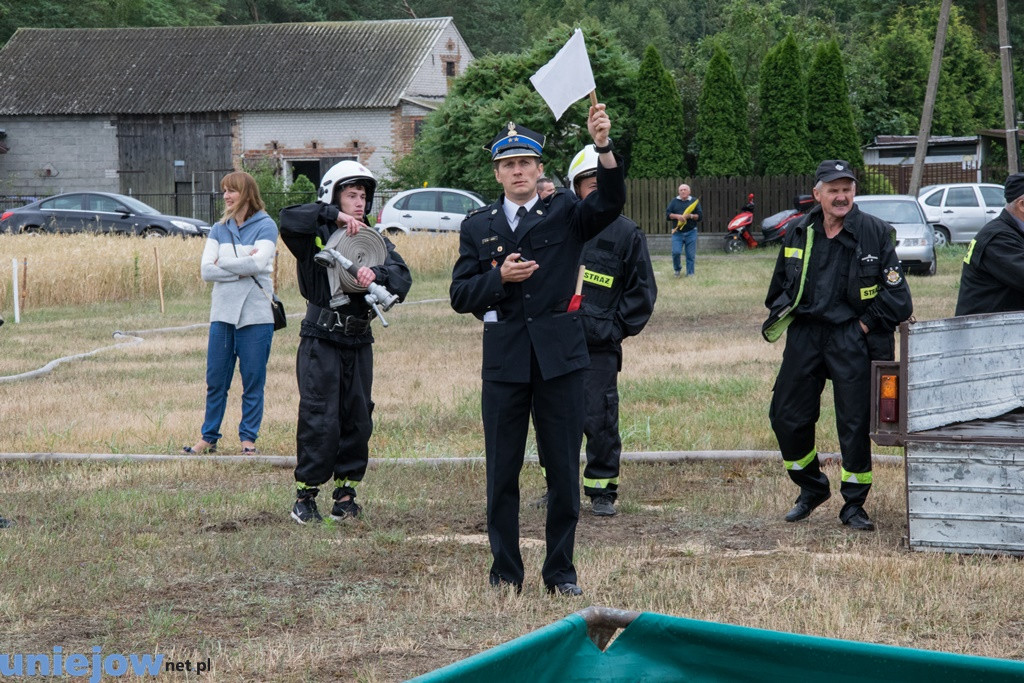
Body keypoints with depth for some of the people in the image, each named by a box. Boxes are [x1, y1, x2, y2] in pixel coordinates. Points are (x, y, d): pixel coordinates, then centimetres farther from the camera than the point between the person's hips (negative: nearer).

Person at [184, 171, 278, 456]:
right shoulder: (219, 229, 12)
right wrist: (242, 268, -10)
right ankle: (209, 437, 14)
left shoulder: (265, 226, -1)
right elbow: (206, 270, 1)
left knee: (253, 380, 2)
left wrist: (222, 263, -3)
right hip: (222, 313, 4)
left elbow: (259, 263, -15)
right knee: (215, 380, 6)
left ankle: (248, 438, 11)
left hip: (256, 314, -4)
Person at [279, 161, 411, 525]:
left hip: (359, 342, 5)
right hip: (320, 341, -5)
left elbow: (402, 274, -6)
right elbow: (289, 219, -22)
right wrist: (333, 216, -26)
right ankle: (305, 495, 2)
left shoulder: (374, 240, 10)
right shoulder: (317, 236, -1)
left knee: (358, 419, 7)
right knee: (319, 420, -8)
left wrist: (376, 274, -27)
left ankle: (345, 491, 18)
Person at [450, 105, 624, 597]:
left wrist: (604, 147, -29)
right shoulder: (477, 227, 10)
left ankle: (560, 571, 12)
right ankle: (505, 572, 14)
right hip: (503, 358, 1)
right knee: (502, 470, 4)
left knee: (563, 469, 3)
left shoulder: (566, 215, 5)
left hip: (559, 357, -1)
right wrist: (499, 278, -13)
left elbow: (610, 204, -15)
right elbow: (460, 295, 5)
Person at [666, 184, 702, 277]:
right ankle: (677, 270, 13)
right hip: (677, 232, 0)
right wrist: (677, 216, -14)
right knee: (676, 252, -10)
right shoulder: (674, 201, 10)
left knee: (690, 255, 0)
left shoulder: (694, 201, 8)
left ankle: (690, 273, 11)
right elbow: (667, 214, 3)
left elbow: (700, 216, 2)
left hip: (691, 232, 0)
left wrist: (691, 216, -15)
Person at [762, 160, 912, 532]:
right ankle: (811, 488, 26)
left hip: (852, 338, -4)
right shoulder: (799, 234, 7)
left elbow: (895, 293, -3)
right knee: (786, 417, 4)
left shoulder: (875, 233, -4)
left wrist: (866, 324, -7)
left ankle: (854, 505, 11)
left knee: (854, 424, -1)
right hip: (804, 335, 4)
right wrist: (781, 319, 12)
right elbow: (780, 287, 21)